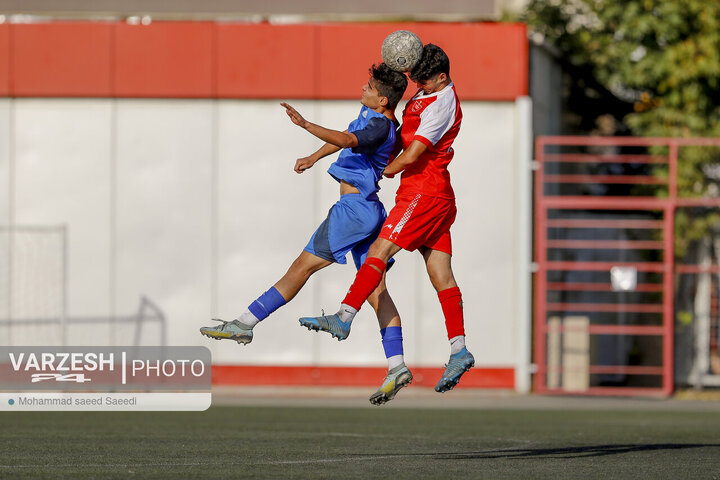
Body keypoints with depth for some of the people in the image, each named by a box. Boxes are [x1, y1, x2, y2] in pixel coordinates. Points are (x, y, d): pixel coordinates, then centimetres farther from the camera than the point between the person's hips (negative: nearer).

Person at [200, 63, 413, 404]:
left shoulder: (381, 126, -18)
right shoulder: (370, 115, 14)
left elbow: (347, 140, -36)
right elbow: (348, 138, 33)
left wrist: (306, 125, -44)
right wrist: (314, 157, 40)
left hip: (355, 209, -10)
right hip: (368, 210, 10)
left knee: (303, 265, -7)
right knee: (375, 290, 4)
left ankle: (245, 324, -4)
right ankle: (397, 366, -3)